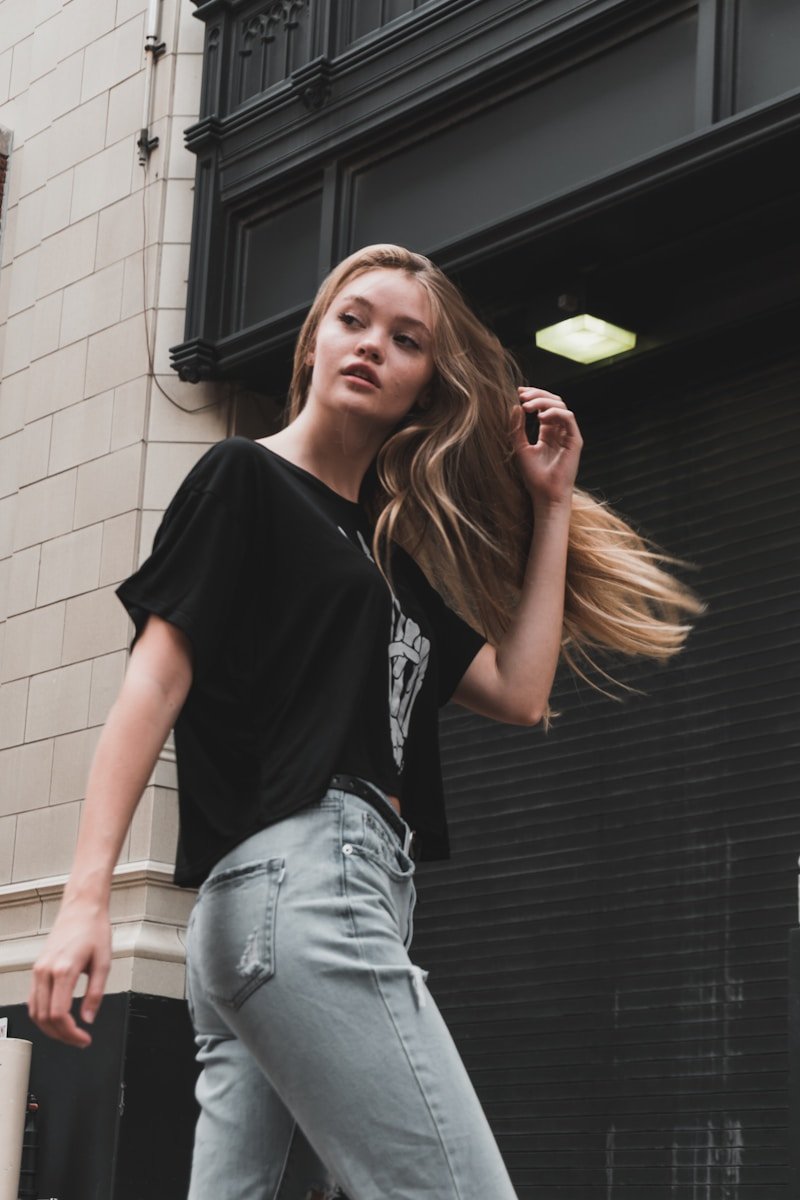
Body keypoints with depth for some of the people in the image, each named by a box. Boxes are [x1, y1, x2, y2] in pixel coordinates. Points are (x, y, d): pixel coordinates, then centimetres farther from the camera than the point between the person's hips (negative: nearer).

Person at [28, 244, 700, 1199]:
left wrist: (553, 505, 20)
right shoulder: (244, 478, 6)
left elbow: (519, 693, 18)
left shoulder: (394, 553, 27)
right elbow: (155, 679, -4)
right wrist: (86, 897, -15)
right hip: (298, 877, -8)